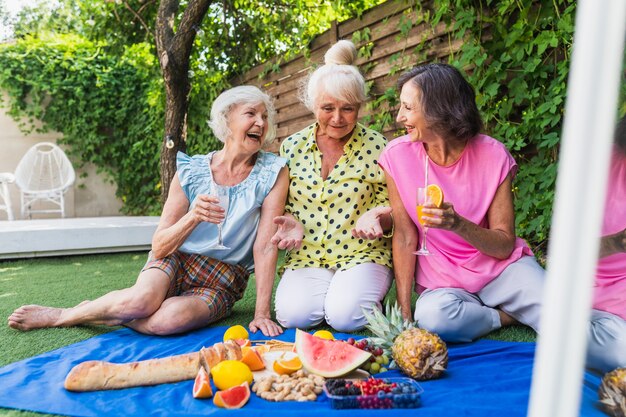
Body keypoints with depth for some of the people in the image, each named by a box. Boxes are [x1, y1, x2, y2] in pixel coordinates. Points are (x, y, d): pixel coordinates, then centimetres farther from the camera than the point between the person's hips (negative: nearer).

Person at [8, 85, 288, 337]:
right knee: (141, 299, -33)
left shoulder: (272, 172, -10)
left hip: (222, 283, 0)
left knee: (171, 318, -32)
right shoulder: (190, 171, -7)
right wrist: (193, 216, -27)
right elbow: (159, 247, -8)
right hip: (176, 260, 0)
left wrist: (262, 313, -17)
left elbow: (266, 246, -14)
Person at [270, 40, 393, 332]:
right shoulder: (292, 147, 5)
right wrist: (290, 222, -11)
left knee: (346, 315, -25)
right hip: (306, 256, 2)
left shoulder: (377, 148, -4)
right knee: (293, 314, -23)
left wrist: (375, 217, -22)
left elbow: (392, 208, 1)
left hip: (362, 254, -1)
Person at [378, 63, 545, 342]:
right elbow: (405, 238, -7)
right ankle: (510, 314, -3)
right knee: (432, 315, -32)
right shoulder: (398, 155, -10)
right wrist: (404, 313, -12)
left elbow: (505, 246, -9)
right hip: (444, 280, 1)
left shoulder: (493, 155, -11)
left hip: (501, 266, 0)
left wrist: (458, 224, -29)